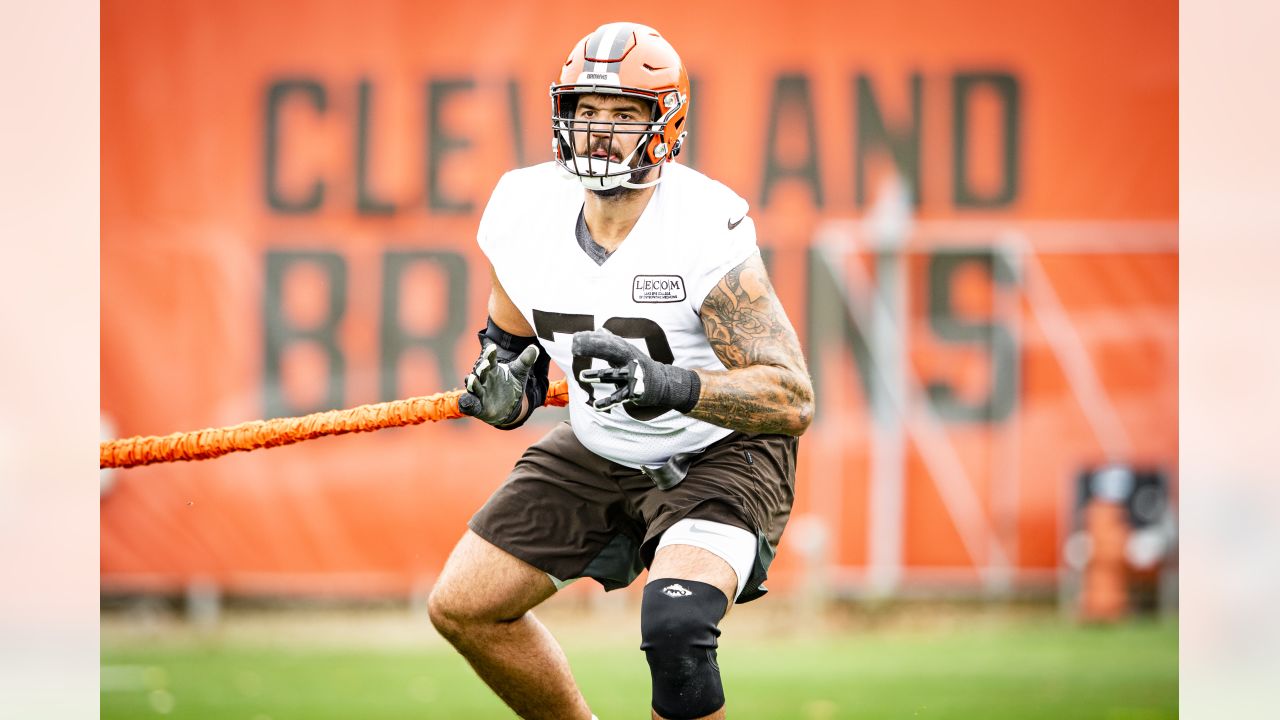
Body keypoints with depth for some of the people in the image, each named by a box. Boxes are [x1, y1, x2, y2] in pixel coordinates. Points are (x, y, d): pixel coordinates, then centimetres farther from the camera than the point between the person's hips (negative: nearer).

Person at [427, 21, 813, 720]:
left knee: (674, 627, -31)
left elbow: (793, 401, -32)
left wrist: (670, 386, -47)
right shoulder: (525, 209, -12)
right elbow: (509, 331, 10)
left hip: (722, 451, -6)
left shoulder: (704, 230, -29)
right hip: (598, 451, 7)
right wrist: (502, 383, -13)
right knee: (462, 606, 5)